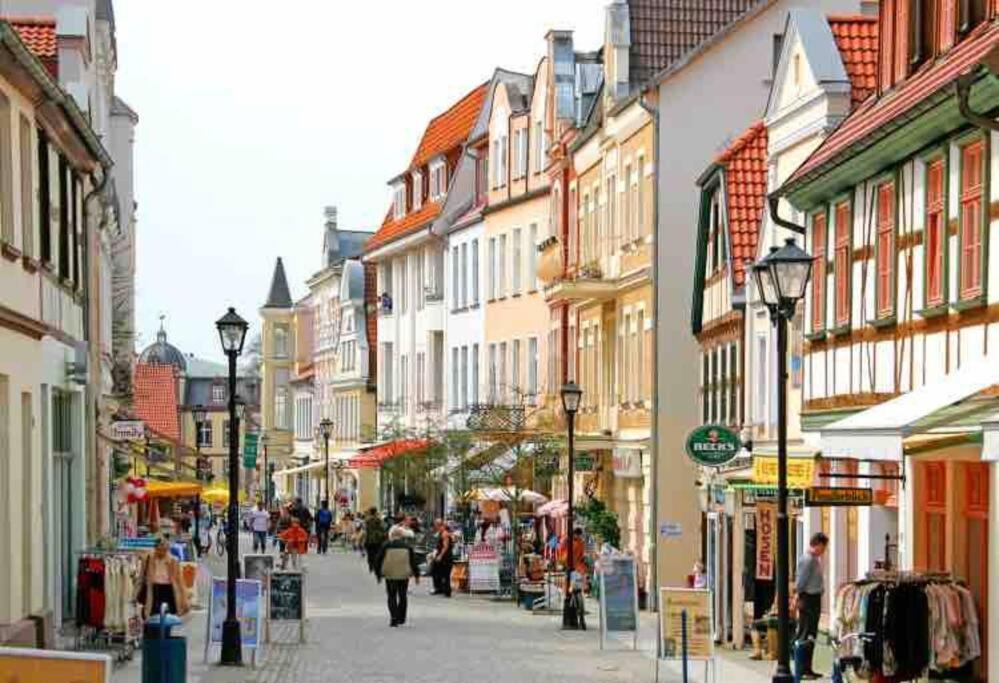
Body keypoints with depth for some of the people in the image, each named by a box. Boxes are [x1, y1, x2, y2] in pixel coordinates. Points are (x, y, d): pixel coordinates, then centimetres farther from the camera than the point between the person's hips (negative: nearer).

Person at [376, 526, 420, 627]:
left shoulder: (385, 546, -4)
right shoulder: (407, 546, 0)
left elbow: (378, 561, 0)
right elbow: (413, 561, 4)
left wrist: (378, 574, 11)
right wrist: (416, 575, 13)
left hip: (390, 576, -1)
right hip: (404, 576, 1)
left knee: (391, 597, 5)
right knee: (403, 596, 15)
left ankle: (394, 618, -8)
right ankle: (401, 618, 20)